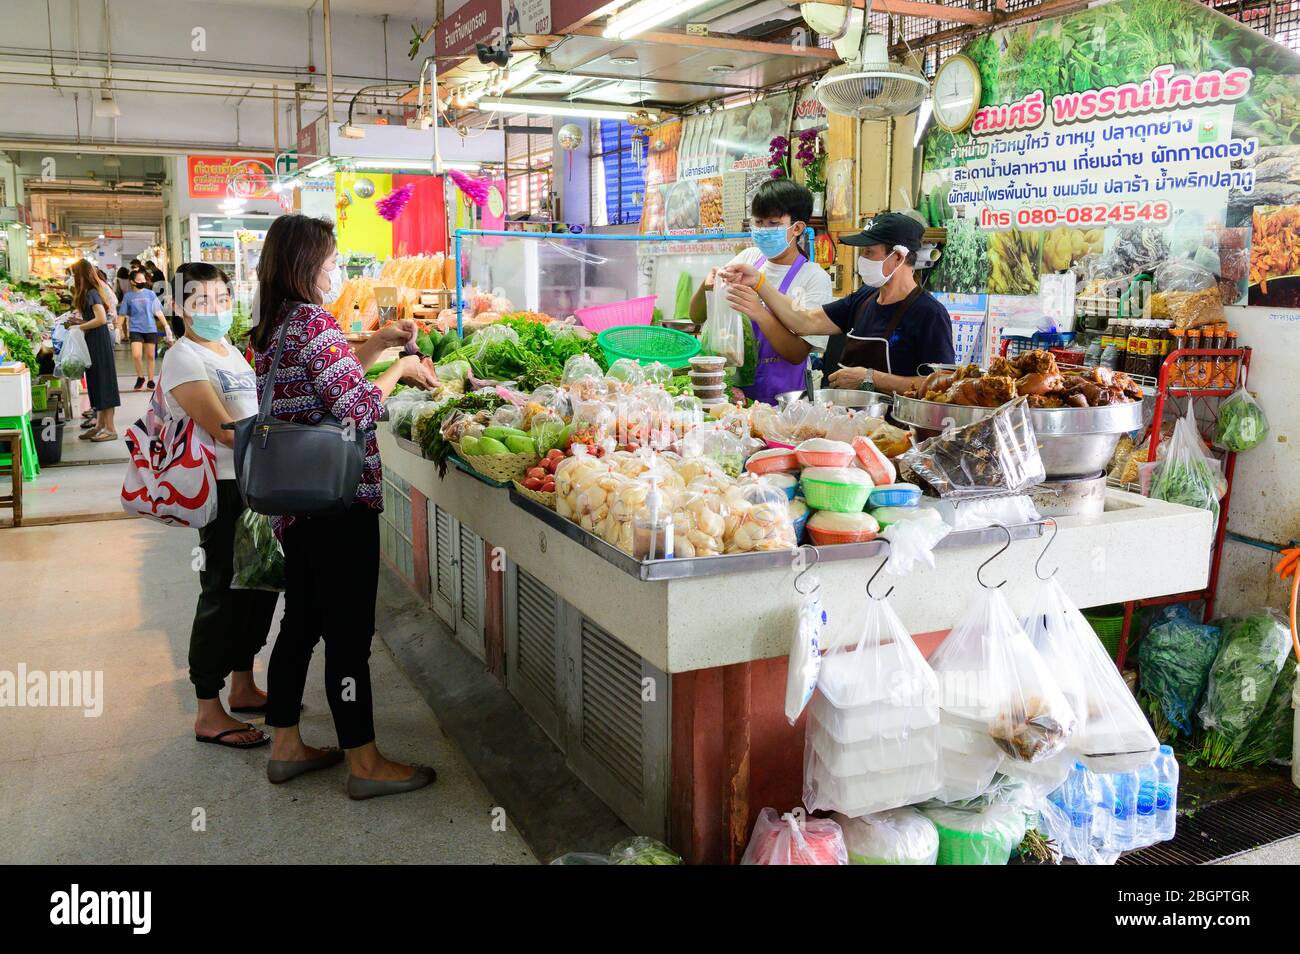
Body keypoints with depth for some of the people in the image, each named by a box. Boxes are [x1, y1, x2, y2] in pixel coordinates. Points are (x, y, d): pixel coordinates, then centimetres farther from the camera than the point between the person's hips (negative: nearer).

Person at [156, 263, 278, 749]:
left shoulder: (230, 351, 16)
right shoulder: (184, 359, -11)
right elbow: (225, 431, -20)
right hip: (224, 490, -9)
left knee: (259, 585, 15)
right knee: (224, 594, -3)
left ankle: (243, 687, 31)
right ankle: (209, 714, 8)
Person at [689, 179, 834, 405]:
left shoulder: (815, 278, -3)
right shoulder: (748, 258, 11)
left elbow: (797, 354, -10)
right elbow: (697, 317, 13)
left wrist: (760, 313, -25)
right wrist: (706, 286, -8)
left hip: (781, 397, -4)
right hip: (735, 388, 4)